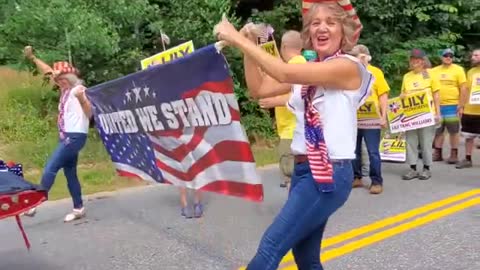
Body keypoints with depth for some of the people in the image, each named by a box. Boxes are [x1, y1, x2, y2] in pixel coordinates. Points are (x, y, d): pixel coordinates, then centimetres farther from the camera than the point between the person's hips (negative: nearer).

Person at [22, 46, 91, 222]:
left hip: (75, 136, -9)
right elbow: (49, 72, 21)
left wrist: (81, 99, -32)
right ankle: (78, 209, 18)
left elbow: (89, 114, -17)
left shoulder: (78, 90, -11)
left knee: (50, 168, -11)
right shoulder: (65, 89, 11)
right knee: (70, 173, 11)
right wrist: (33, 58, 17)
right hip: (66, 136, 9)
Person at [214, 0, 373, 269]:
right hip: (303, 170, 8)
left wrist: (237, 38, -16)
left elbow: (284, 73, -21)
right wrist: (247, 45, 0)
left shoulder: (348, 67, -10)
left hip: (330, 174, -8)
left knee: (271, 247, -13)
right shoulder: (308, 70, 13)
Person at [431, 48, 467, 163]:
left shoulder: (458, 69, 0)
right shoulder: (434, 71, 9)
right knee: (438, 131, 9)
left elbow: (463, 88, -4)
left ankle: (454, 155, 10)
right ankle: (438, 153, 18)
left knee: (454, 131, 3)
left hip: (452, 105, -3)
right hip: (437, 105, 3)